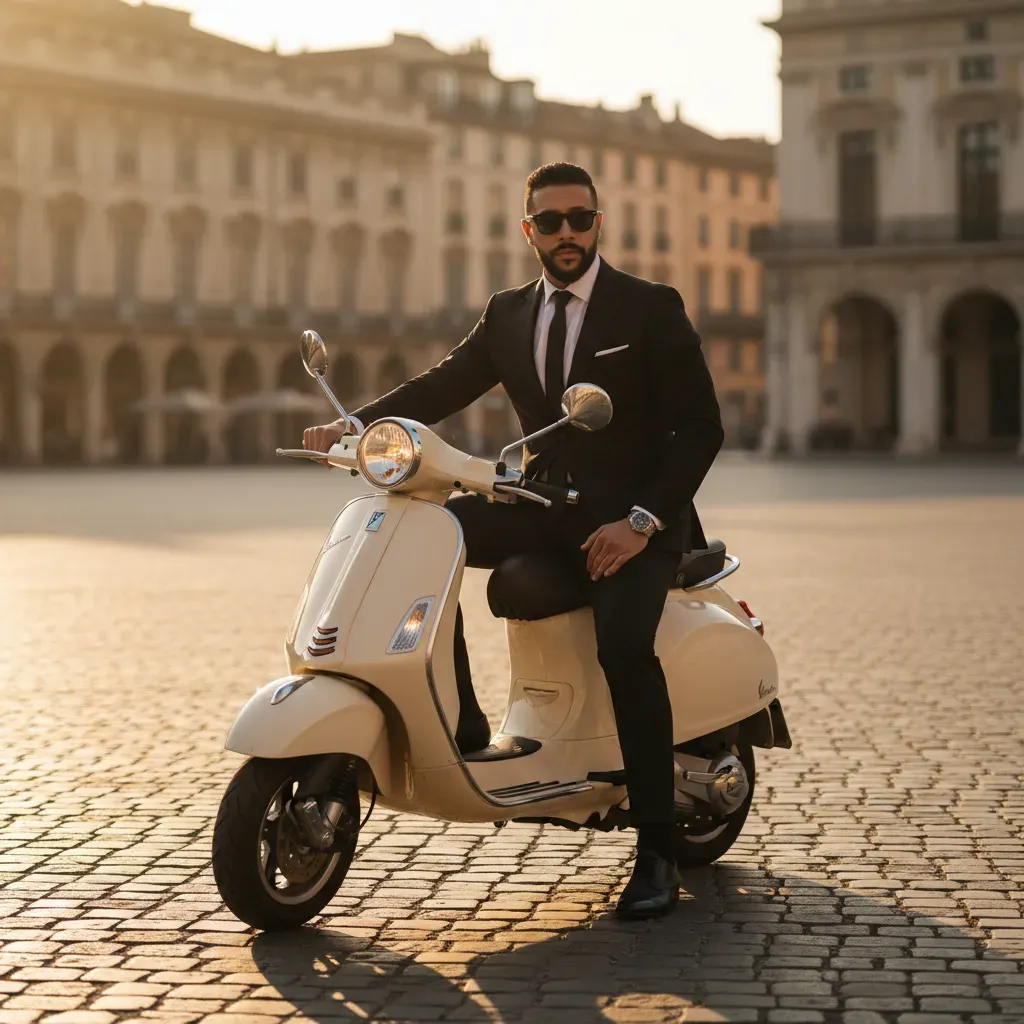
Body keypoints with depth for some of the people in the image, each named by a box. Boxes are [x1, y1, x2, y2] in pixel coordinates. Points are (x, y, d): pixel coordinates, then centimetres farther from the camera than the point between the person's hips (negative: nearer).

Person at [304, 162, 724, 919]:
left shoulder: (652, 309, -3)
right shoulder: (509, 316, 12)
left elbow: (700, 428, -7)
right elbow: (442, 386, 3)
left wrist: (642, 520, -19)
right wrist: (360, 423, -16)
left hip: (630, 518, -5)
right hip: (545, 507, 5)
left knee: (623, 644, -30)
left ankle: (657, 854, -22)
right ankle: (460, 723, -14)